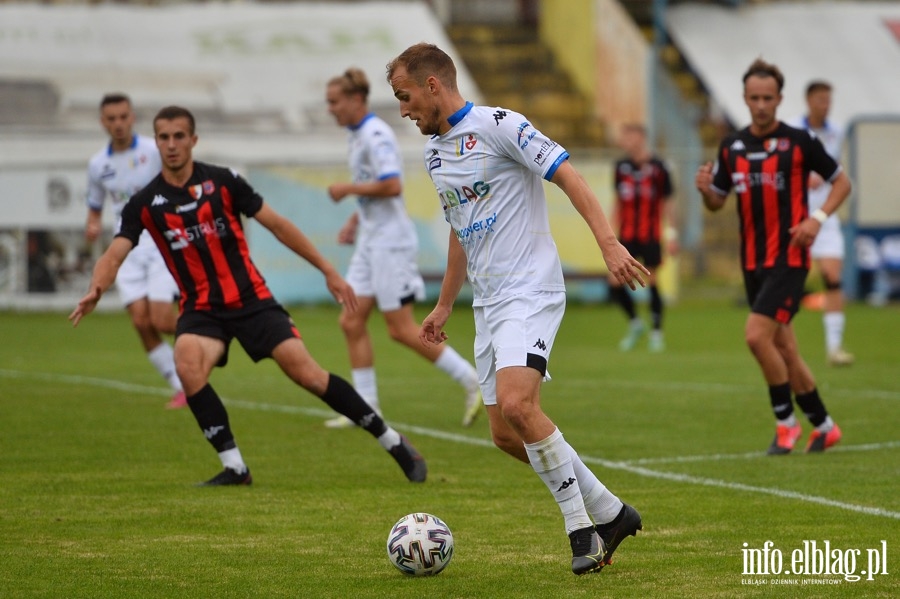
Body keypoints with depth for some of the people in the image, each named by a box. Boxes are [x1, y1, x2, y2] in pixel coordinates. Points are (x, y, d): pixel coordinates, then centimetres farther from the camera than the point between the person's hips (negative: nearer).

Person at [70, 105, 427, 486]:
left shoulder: (223, 182, -4)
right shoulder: (144, 205, -2)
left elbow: (278, 225, 2)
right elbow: (114, 255, -11)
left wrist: (329, 271, 1)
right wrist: (95, 290, -34)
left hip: (251, 300, -1)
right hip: (201, 309, 1)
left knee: (306, 373, -12)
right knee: (187, 365, -30)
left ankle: (393, 443, 4)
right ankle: (234, 467, -17)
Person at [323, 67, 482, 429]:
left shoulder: (375, 135, -16)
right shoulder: (356, 135, 14)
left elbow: (391, 185, -27)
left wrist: (348, 189, -17)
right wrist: (354, 220, 15)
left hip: (391, 241, -10)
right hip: (371, 240, 10)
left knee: (401, 330, -7)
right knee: (352, 321, 3)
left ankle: (472, 382, 3)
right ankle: (366, 406, 6)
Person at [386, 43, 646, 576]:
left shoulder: (498, 126, -10)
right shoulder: (435, 152, 16)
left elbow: (569, 177, -16)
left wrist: (610, 243, -27)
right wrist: (445, 305, 31)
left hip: (530, 291, -9)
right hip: (488, 305, 9)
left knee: (515, 404, -27)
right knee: (508, 435, 4)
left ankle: (582, 525, -13)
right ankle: (609, 513, 17)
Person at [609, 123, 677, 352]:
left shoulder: (657, 167, -6)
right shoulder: (621, 166, 6)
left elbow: (667, 202, 0)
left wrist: (671, 234, -3)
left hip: (650, 236, -4)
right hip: (627, 236, 4)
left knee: (651, 281, -2)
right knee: (615, 283, -3)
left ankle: (656, 332, 11)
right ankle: (634, 323, 19)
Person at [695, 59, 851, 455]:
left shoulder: (799, 141, -6)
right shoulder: (731, 147, 8)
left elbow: (841, 182, 2)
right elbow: (717, 202, 15)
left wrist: (818, 218, -13)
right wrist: (705, 189, -8)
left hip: (789, 257, -6)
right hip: (753, 262, 6)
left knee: (756, 334, -19)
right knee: (783, 347, 9)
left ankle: (786, 422, -4)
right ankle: (823, 426, 24)